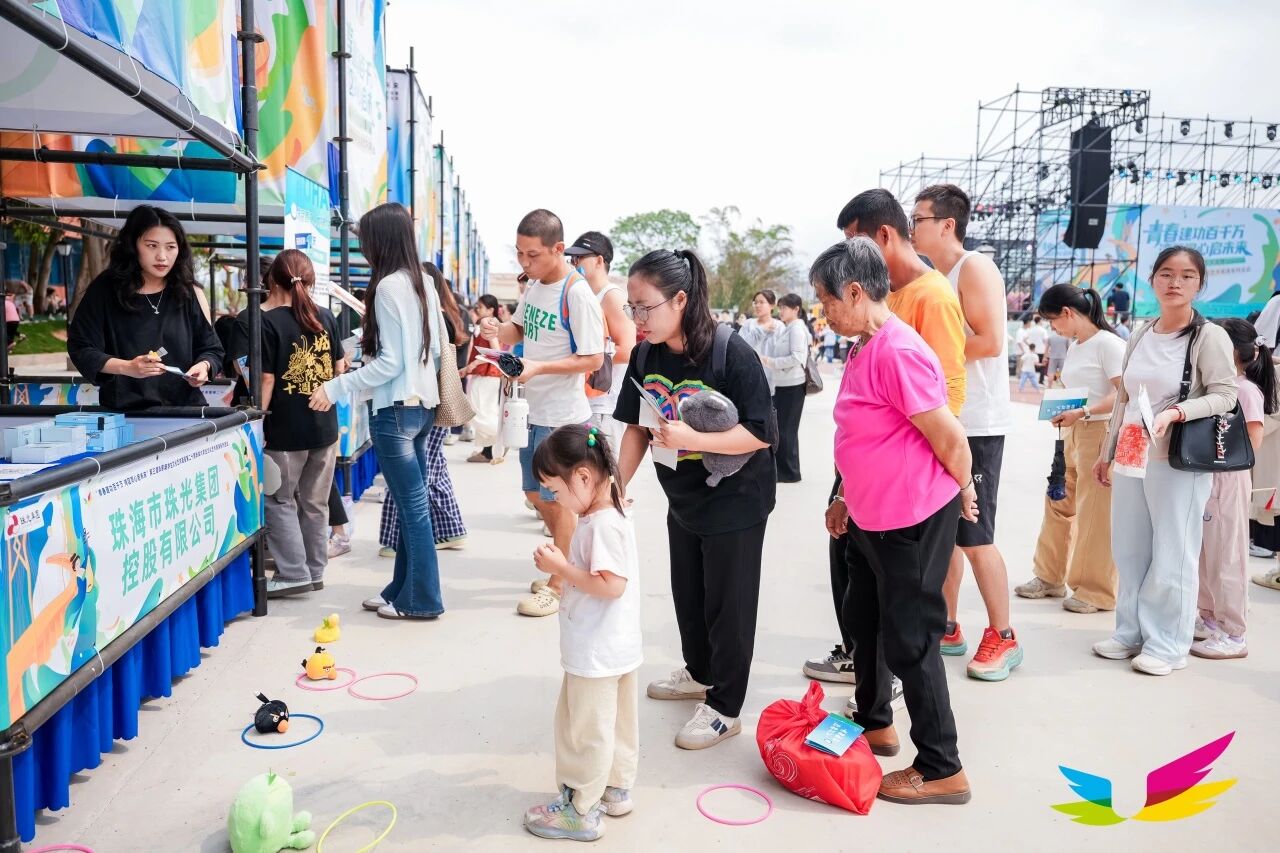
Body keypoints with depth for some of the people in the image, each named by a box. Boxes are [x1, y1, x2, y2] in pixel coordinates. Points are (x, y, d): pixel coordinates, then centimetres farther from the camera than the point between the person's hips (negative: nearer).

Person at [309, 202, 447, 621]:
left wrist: (336, 388, -13)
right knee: (412, 503, 13)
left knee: (412, 505, -1)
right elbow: (440, 348, 15)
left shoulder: (388, 286, -14)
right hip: (422, 404, 9)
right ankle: (402, 588, 24)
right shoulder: (424, 284, 9)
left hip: (396, 410, -9)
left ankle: (422, 599, 8)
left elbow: (390, 363, -17)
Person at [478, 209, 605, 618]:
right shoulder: (533, 285, 6)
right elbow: (519, 330, 18)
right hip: (533, 410, 8)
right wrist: (498, 330, -4)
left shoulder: (577, 294, -18)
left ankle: (558, 586, 17)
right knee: (536, 494, 17)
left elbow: (593, 358, -19)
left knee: (556, 499, 2)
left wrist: (538, 368, -27)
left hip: (562, 415, -8)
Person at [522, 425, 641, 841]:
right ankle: (616, 790, 37)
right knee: (617, 723, 21)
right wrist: (562, 565, 3)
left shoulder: (602, 524, -25)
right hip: (617, 648, 10)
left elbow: (611, 585, -30)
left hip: (596, 654, -10)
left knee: (584, 730, 6)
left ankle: (580, 811, 19)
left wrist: (560, 567, -25)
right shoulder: (611, 515, 6)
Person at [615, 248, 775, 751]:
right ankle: (700, 673, 44)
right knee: (688, 592, 21)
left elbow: (760, 433, -25)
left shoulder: (731, 353, -25)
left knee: (727, 601, 4)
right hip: (683, 498, 7)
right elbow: (636, 427, 2)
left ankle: (724, 708, 19)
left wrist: (692, 439, -35)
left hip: (735, 499, -7)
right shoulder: (645, 355, -6)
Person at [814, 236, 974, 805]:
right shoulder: (864, 348, 7)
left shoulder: (897, 352, -24)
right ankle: (874, 726, 43)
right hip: (872, 517, 10)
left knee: (909, 640, 2)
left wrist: (963, 490, -6)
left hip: (914, 521, -10)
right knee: (864, 622, 22)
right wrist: (847, 497, 16)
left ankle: (942, 770, 18)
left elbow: (949, 437, -21)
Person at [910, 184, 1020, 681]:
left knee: (975, 537, -4)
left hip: (976, 425, -9)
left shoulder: (976, 268, -10)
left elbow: (989, 341, -21)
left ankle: (1003, 638, 9)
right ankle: (947, 628, 23)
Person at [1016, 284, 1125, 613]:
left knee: (1094, 514, -2)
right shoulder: (1074, 348, 15)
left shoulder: (1108, 343, -11)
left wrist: (1083, 413, -26)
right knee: (1058, 505, 12)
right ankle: (1051, 577, 23)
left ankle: (1095, 591, 9)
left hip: (1101, 433, -9)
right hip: (1072, 434, 9)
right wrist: (1061, 411, 4)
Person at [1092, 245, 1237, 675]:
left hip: (1180, 460, -6)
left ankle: (1167, 644, 12)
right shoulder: (1139, 336, 11)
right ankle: (1131, 632, 24)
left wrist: (1176, 412, -27)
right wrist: (1107, 452, 18)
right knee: (1129, 551, 11)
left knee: (1172, 556, 0)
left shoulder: (1210, 336, -6)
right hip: (1131, 458, 6)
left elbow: (1224, 395, -10)